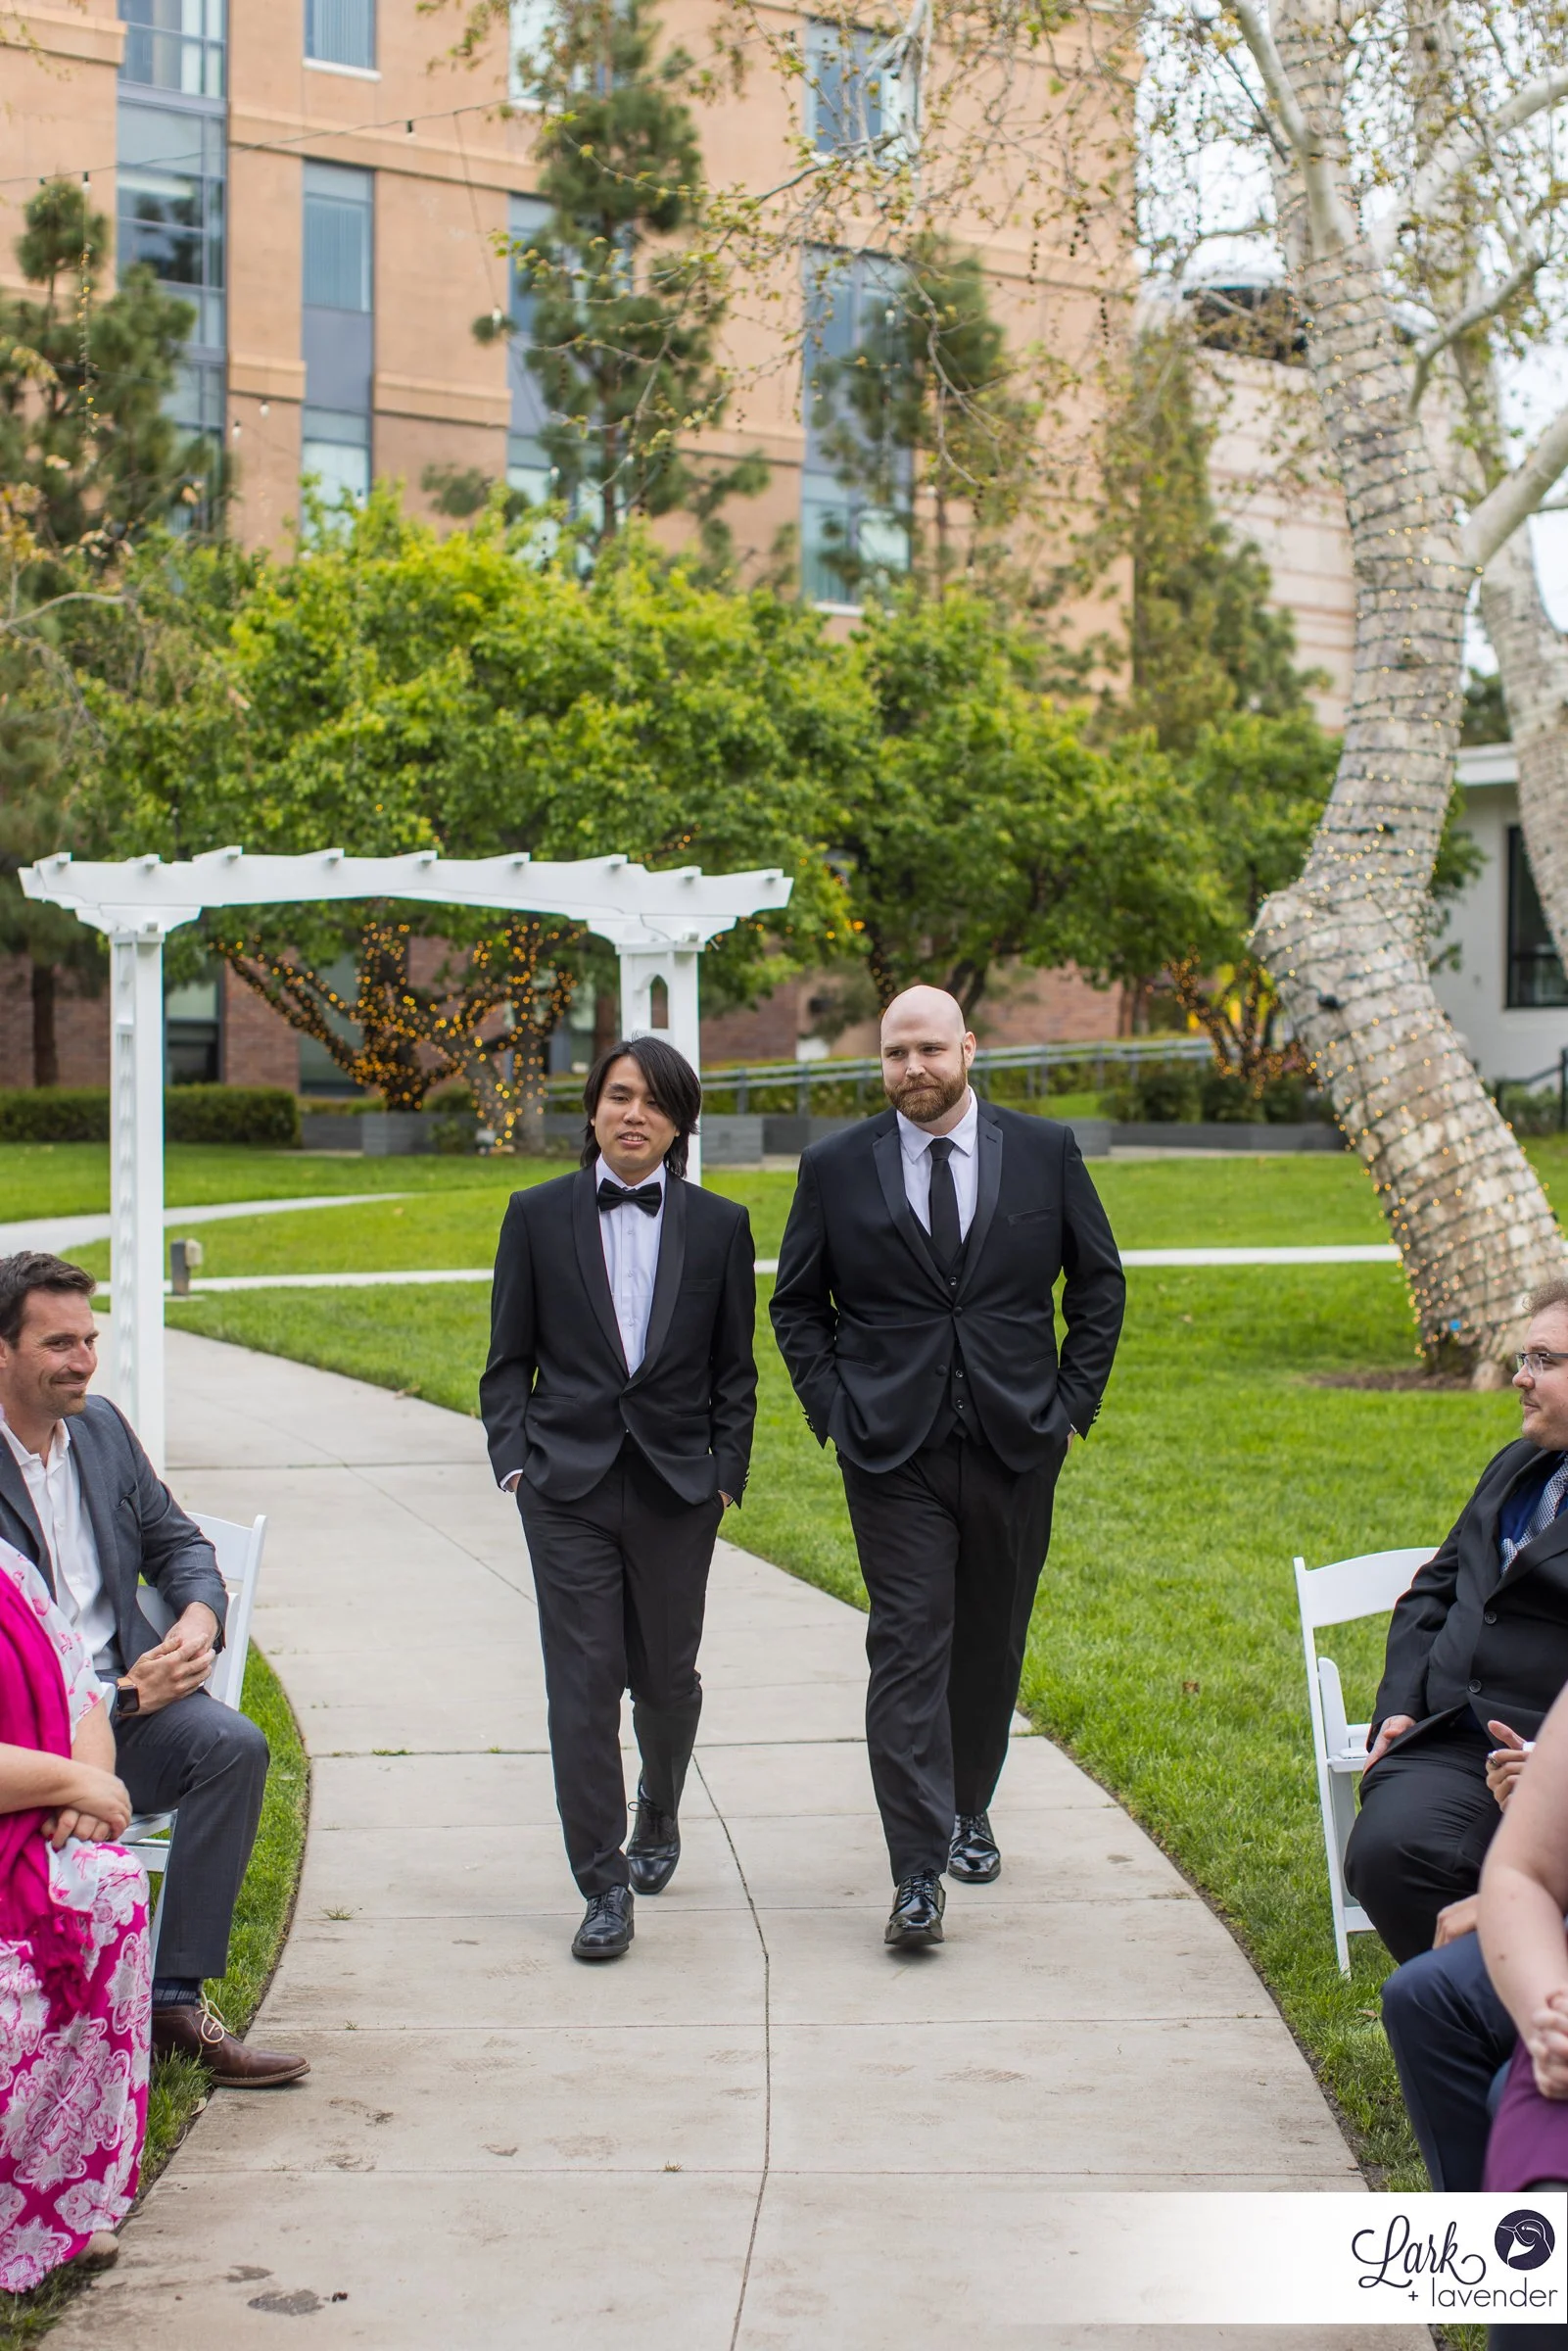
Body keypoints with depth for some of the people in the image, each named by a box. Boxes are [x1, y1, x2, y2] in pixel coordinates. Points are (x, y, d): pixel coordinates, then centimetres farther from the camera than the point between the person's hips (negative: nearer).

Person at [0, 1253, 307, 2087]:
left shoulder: (103, 1426, 11)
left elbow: (176, 1542, 19)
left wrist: (200, 1614, -4)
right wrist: (117, 1699, -19)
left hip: (125, 1691, 6)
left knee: (232, 1744, -24)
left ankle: (175, 2000, -19)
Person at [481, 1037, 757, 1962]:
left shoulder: (718, 1225, 4)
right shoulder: (538, 1217, 4)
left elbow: (734, 1369, 8)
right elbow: (509, 1358, 7)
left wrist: (727, 1472, 0)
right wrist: (515, 1459, -3)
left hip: (676, 1485, 1)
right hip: (569, 1483, -1)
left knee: (666, 1674, 11)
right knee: (583, 1680, -5)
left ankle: (659, 1819, 40)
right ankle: (605, 1887, 2)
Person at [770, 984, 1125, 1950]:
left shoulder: (1046, 1152, 3)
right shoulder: (836, 1168, 1)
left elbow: (1100, 1283, 11)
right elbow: (796, 1303, 10)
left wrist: (1074, 1402, 4)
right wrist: (834, 1411, 0)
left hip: (1016, 1445, 2)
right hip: (894, 1453, -2)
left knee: (991, 1645, 13)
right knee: (908, 1650, -8)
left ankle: (970, 1809, 34)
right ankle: (919, 1873, -7)